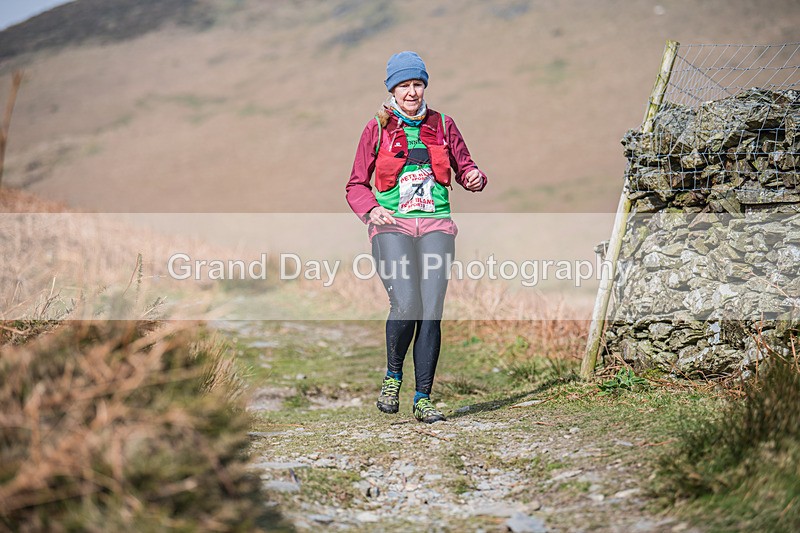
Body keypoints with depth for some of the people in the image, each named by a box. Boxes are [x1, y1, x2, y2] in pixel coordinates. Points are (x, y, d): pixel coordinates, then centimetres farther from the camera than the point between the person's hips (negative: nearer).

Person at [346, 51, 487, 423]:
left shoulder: (442, 125, 13)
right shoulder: (376, 128, 8)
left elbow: (464, 168, 22)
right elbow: (356, 185, 11)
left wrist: (475, 178, -2)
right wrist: (370, 209, -9)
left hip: (435, 224, 2)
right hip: (392, 226, -2)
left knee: (431, 311, -9)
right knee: (406, 305, -21)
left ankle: (423, 399, -1)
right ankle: (393, 375, 6)